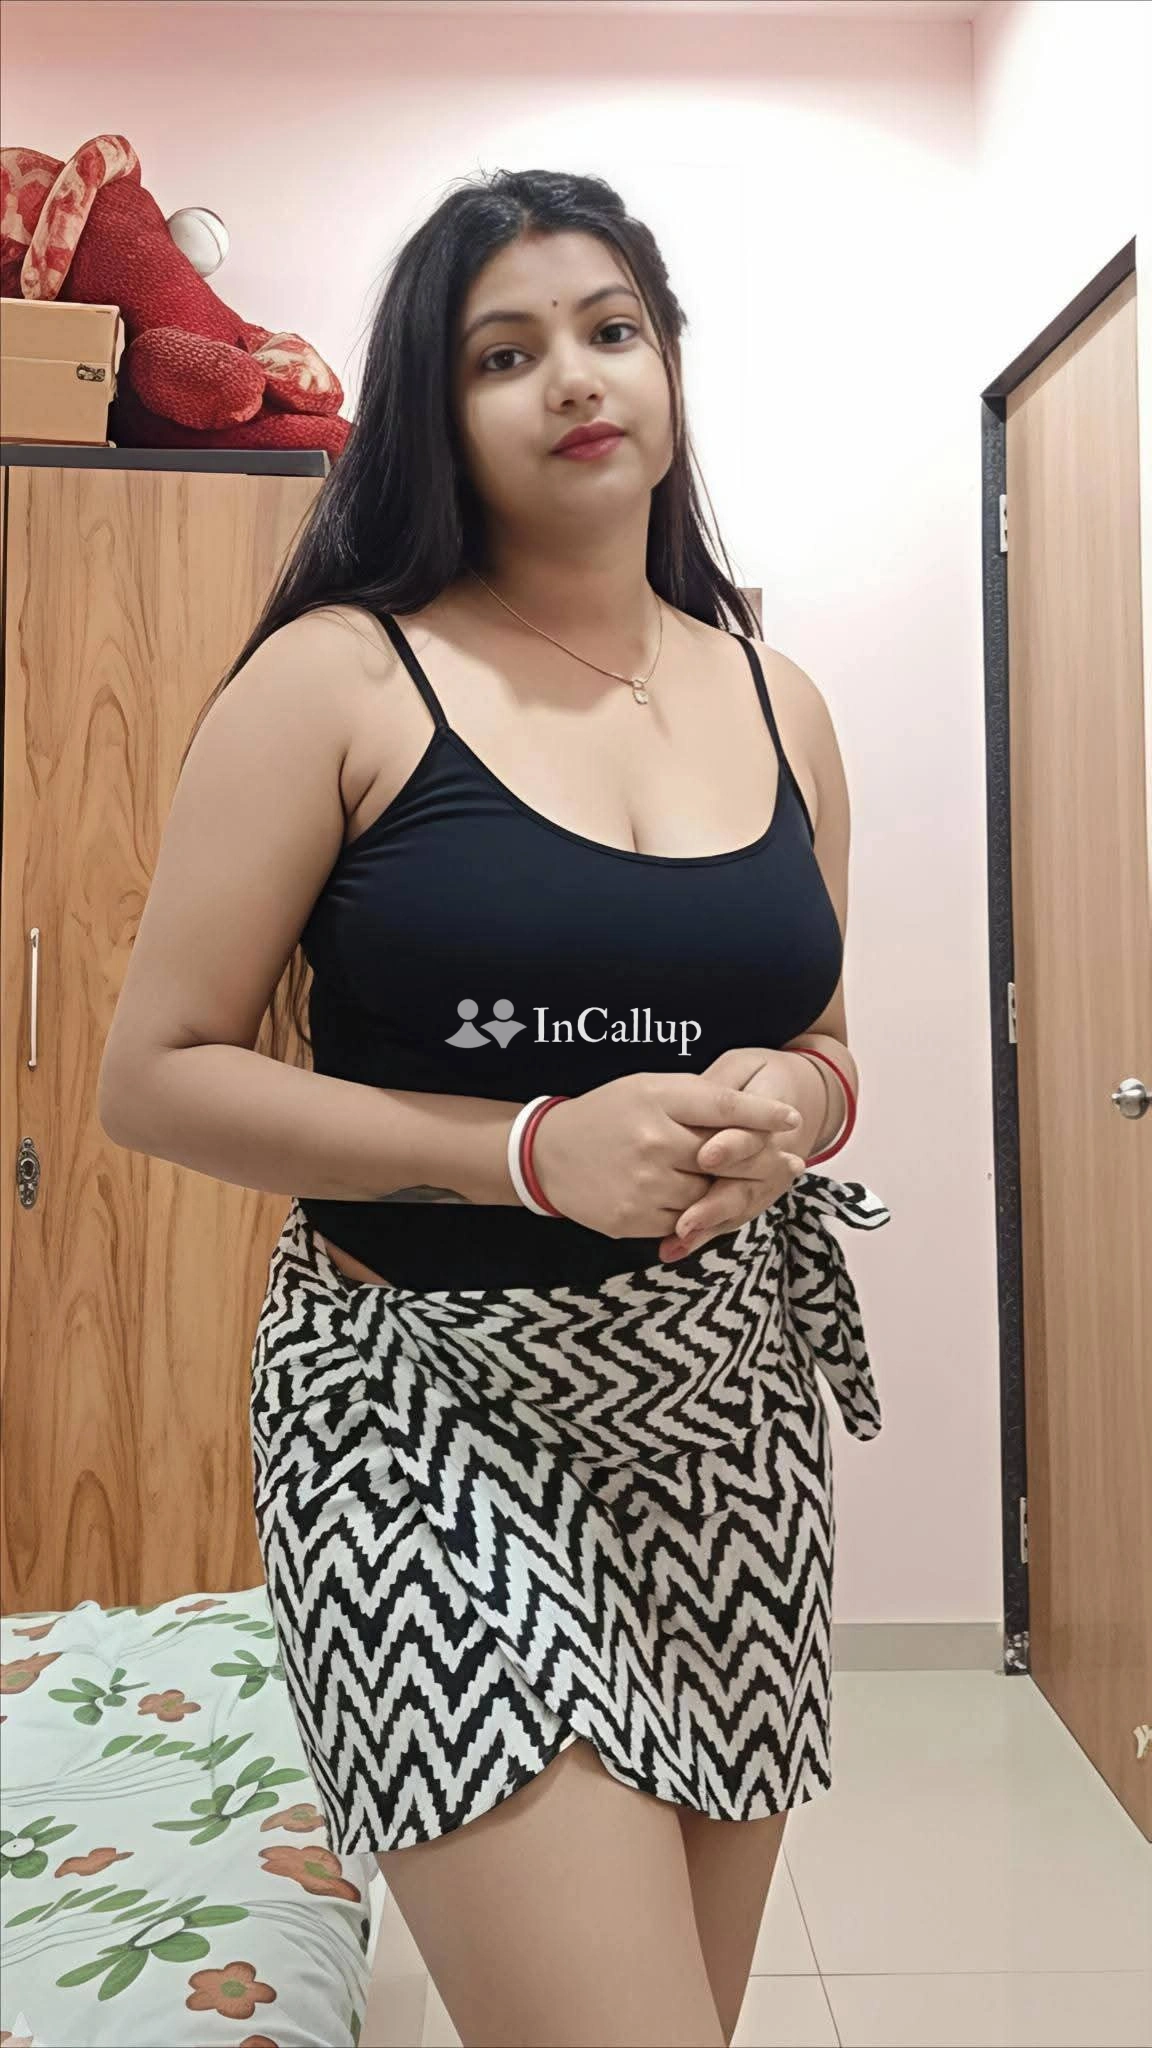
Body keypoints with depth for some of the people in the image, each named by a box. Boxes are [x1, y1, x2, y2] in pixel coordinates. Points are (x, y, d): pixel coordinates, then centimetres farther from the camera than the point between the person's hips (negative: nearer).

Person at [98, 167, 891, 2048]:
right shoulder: (340, 679, -6)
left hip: (732, 1398, 5)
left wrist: (793, 1103, -7)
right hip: (432, 1403, -5)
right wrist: (535, 1151, -19)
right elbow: (158, 1072, -8)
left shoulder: (777, 703, 8)